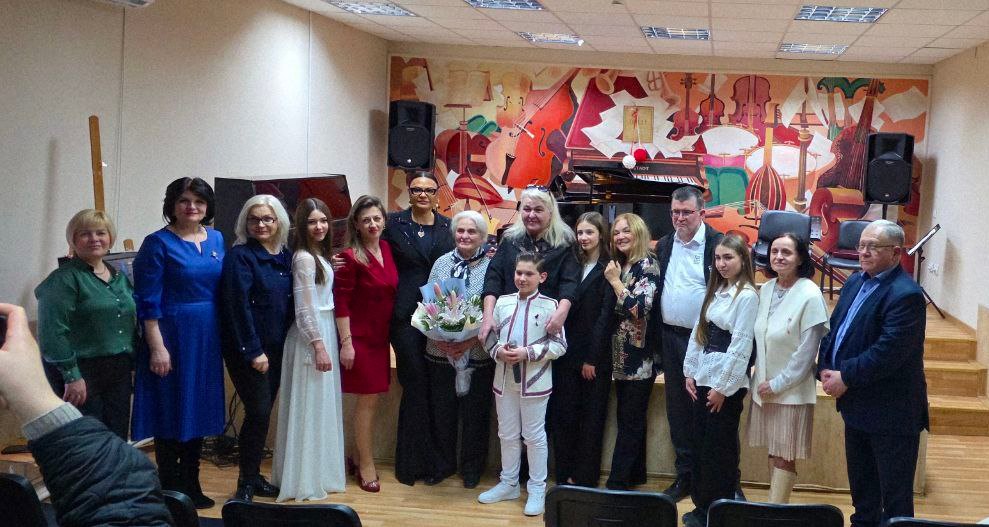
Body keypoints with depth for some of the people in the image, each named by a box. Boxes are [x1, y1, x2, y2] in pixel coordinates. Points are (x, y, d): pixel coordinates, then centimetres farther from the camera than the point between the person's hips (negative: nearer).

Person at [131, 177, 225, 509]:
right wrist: (157, 347, -16)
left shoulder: (216, 239, 9)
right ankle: (170, 490, 13)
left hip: (207, 337, 6)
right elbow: (148, 301, -11)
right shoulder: (158, 243, -7)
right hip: (172, 335, -6)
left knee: (200, 409, 12)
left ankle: (191, 485, 24)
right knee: (171, 412, 1)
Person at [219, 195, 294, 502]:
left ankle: (254, 478, 23)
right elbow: (239, 306, -15)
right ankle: (246, 485, 5)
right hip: (247, 350, -6)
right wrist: (254, 351, -18)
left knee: (263, 413, 12)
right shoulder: (240, 256, -10)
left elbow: (292, 303, 14)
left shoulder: (286, 257, 9)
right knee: (258, 412, -8)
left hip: (276, 348, 6)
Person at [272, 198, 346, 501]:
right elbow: (304, 309, -19)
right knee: (310, 407, -3)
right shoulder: (304, 258, -15)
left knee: (322, 404, 15)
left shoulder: (319, 255, 12)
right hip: (311, 337, -9)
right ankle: (306, 482, 5)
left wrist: (328, 343, 10)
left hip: (325, 332, 9)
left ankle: (319, 472, 25)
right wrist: (319, 347, -20)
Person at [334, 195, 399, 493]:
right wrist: (346, 343, -17)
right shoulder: (351, 257, -14)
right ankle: (366, 465, 12)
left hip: (380, 337, 6)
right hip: (359, 337, -6)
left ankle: (359, 456, 27)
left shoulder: (387, 249, 5)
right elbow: (341, 303, -14)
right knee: (367, 399, 0)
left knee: (371, 398, 13)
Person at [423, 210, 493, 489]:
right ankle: (443, 462, 29)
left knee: (475, 411, 8)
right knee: (441, 410, 12)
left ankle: (472, 466, 24)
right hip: (440, 351, 3)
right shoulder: (442, 263, 5)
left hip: (477, 353, -3)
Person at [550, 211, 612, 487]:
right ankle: (564, 474, 14)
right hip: (567, 353, 5)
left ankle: (585, 477, 12)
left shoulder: (608, 270, -6)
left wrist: (592, 358, -12)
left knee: (591, 416, 4)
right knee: (562, 414, 5)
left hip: (595, 357, -5)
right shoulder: (574, 265, 11)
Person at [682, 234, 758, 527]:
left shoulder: (747, 296, -13)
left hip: (728, 382, -7)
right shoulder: (715, 290, 11)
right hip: (703, 377, 7)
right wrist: (689, 372, 7)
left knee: (721, 448, 1)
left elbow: (741, 346, -15)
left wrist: (723, 387, -14)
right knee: (700, 443, 11)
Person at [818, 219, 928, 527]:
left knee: (894, 491, 4)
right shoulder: (855, 283, 9)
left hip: (890, 411, -9)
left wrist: (845, 378, -20)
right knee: (860, 483, 22)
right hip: (857, 405, 9)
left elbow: (888, 352, -26)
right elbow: (833, 328, 10)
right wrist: (826, 369, -5)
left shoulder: (905, 295, -19)